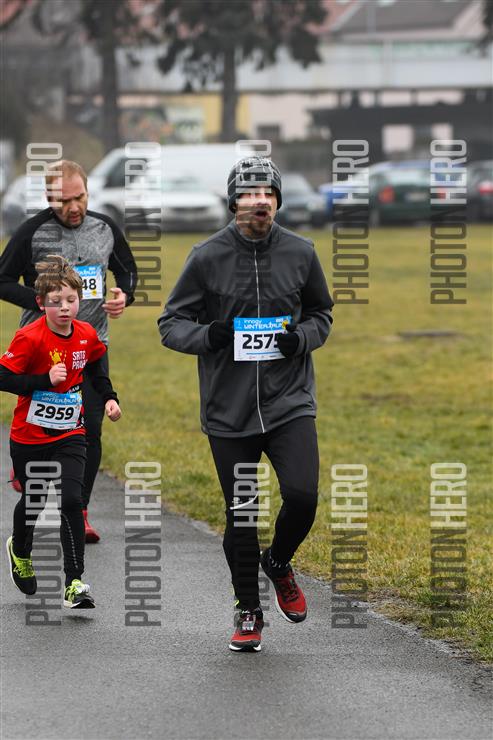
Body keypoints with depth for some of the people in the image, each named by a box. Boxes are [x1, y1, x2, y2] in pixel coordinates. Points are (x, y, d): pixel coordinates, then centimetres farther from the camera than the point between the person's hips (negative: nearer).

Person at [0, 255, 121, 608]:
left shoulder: (87, 335, -4)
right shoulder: (30, 338, -20)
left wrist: (109, 396, 6)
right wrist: (46, 380, -28)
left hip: (69, 435, 2)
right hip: (30, 437, -2)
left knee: (71, 502, -14)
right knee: (33, 501, 15)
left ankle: (75, 582, -11)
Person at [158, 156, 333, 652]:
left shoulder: (300, 253, 2)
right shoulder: (207, 257, -3)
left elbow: (321, 313, 16)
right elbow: (171, 323, 2)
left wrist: (303, 337, -6)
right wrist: (208, 335, -18)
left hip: (289, 401, 1)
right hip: (228, 409, 0)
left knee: (302, 495, -16)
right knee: (241, 515, 4)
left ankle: (278, 564, 16)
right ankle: (248, 611, 22)